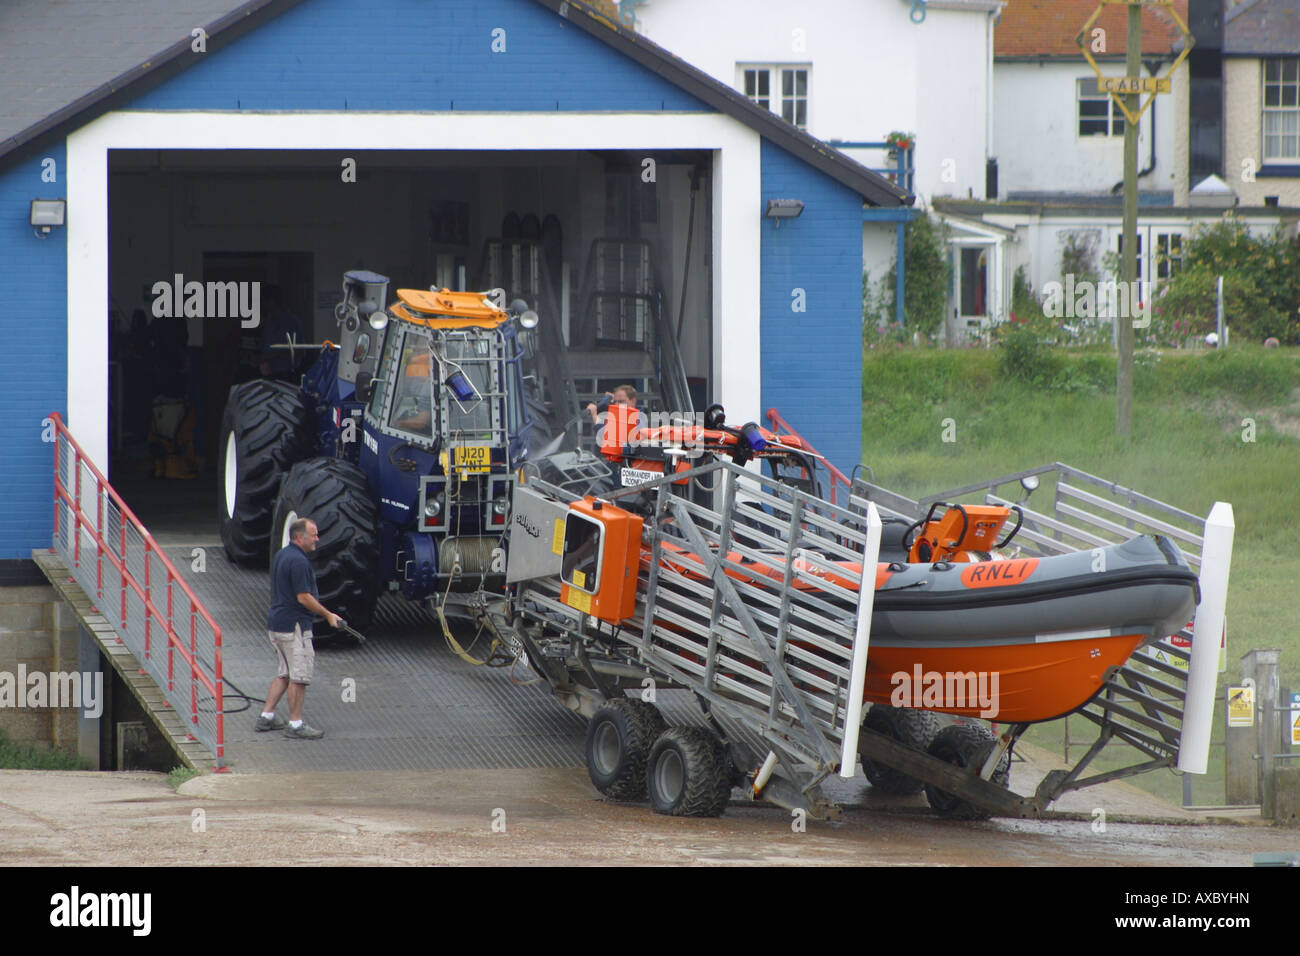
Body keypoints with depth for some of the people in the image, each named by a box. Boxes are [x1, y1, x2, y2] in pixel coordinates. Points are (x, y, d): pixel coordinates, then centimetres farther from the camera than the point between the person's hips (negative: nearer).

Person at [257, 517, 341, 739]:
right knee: (299, 675, -3)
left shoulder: (282, 555, 13)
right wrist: (328, 615, -10)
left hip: (277, 622, 10)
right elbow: (303, 597, -21)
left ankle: (266, 717, 18)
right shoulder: (298, 561, -19)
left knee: (285, 673, 17)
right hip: (294, 625, -10)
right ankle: (295, 724, 1)